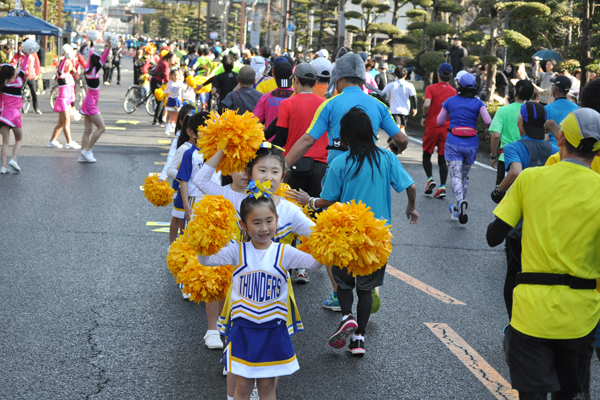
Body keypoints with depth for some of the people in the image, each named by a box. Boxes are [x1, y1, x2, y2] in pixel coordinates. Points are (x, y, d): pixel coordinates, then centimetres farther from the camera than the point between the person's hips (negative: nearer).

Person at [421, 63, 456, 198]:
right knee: (442, 159, 7)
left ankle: (430, 178, -6)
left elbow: (426, 104, -21)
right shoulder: (453, 91, 4)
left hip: (432, 127, -2)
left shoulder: (431, 88, -6)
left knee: (427, 155, 14)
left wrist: (424, 117, -4)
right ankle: (442, 186, -3)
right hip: (447, 128, 2)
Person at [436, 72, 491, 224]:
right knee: (464, 176, 16)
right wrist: (487, 130, 9)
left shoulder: (450, 101, 3)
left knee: (456, 176, -8)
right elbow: (488, 121, -12)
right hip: (471, 143, 2)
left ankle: (460, 202, -34)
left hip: (453, 143, -1)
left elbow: (439, 122, 10)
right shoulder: (478, 103, 1)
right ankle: (457, 208, 22)